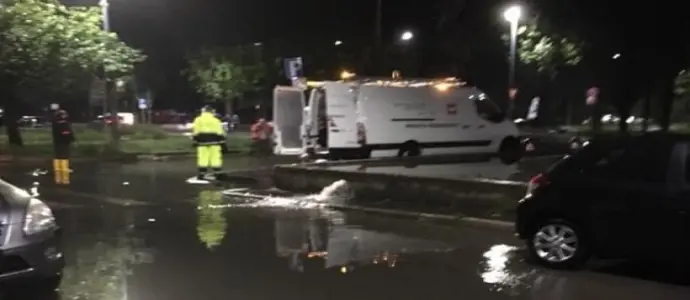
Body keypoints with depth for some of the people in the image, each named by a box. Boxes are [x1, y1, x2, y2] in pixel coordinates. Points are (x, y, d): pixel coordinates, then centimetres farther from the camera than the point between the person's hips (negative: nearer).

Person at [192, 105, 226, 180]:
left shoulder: (198, 120, 6)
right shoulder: (216, 120, 6)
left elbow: (196, 132, 3)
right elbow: (220, 132, 3)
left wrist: (195, 141, 7)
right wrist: (222, 142, 6)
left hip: (202, 141, 0)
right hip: (214, 141, 0)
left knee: (203, 158, 0)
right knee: (215, 158, 2)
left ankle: (201, 174, -1)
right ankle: (217, 174, 2)